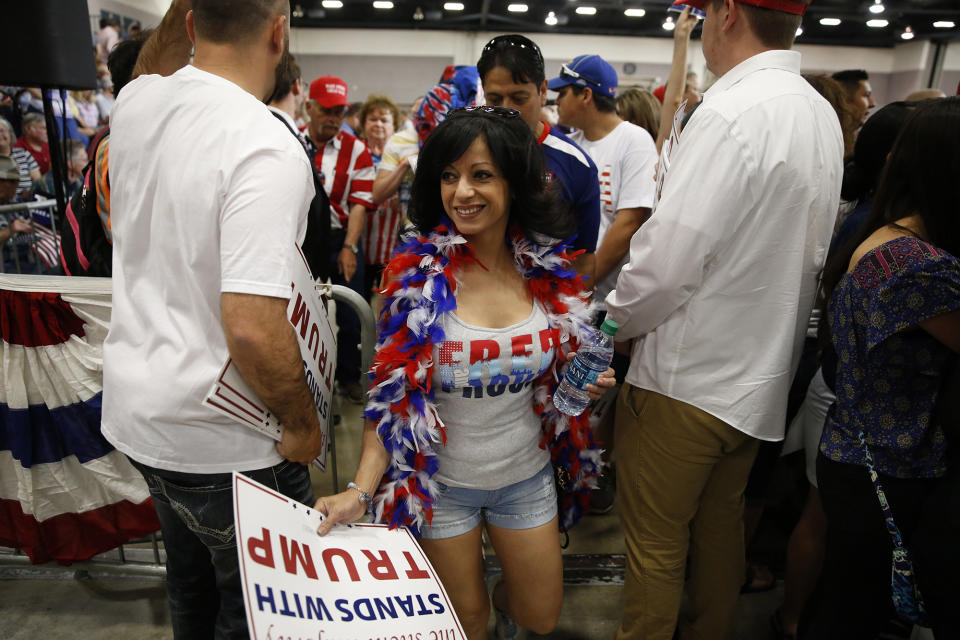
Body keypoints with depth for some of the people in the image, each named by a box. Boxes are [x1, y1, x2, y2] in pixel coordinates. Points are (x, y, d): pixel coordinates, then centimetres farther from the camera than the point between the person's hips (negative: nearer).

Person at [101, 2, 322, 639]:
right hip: (223, 439, -8)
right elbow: (254, 328, -31)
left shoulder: (135, 102, -1)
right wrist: (303, 423, -16)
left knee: (191, 586, 30)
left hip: (136, 408, 8)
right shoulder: (268, 152, -25)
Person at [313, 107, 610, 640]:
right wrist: (362, 490, -23)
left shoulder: (550, 271, -8)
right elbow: (393, 394, -14)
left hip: (525, 473, 3)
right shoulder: (415, 273, -17)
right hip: (440, 480, -2)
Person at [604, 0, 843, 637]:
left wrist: (617, 320, -6)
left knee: (655, 537, 9)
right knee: (721, 520, 24)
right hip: (762, 374, 9)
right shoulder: (822, 114, 7)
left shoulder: (732, 113, -21)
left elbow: (665, 262, -25)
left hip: (688, 377, -9)